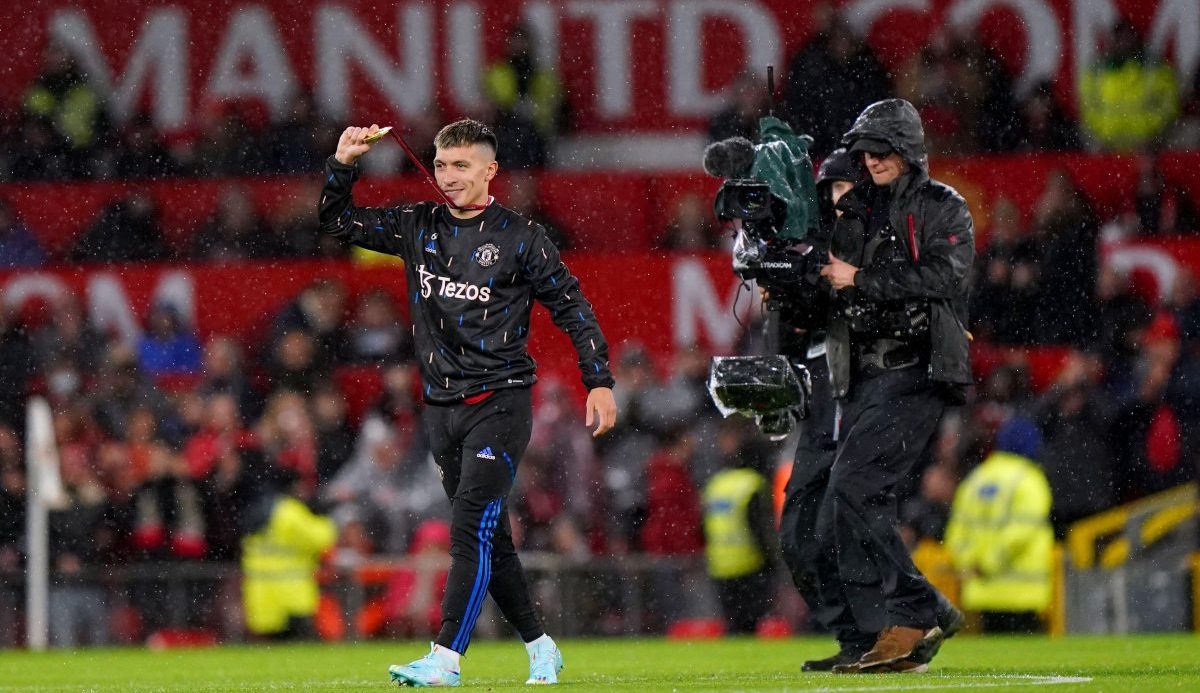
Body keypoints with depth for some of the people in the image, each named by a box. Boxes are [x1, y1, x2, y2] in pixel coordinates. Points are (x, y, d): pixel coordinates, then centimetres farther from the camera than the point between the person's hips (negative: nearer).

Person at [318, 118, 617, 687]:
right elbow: (338, 222, 13)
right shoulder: (418, 228, 9)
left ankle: (445, 659, -21)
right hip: (442, 407, 6)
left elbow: (572, 308, 0)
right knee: (489, 539, 10)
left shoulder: (519, 237, -3)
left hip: (500, 402, -6)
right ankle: (541, 649, 22)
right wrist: (342, 165, -3)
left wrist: (599, 382, -6)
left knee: (472, 529, -15)